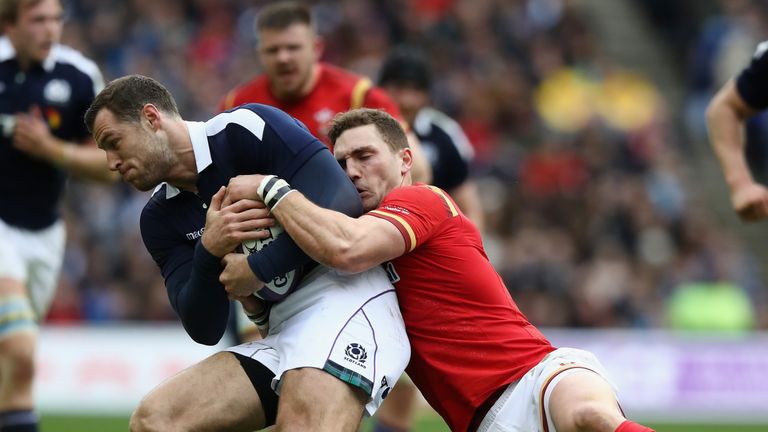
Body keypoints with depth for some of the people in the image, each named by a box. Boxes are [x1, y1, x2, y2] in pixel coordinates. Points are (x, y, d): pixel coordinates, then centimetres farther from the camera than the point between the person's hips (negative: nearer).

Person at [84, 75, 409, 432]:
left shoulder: (248, 129, -6)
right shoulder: (159, 219, 13)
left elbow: (342, 203, -17)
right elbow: (204, 330, 6)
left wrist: (256, 269, -14)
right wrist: (209, 252, -11)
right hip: (283, 329, 8)